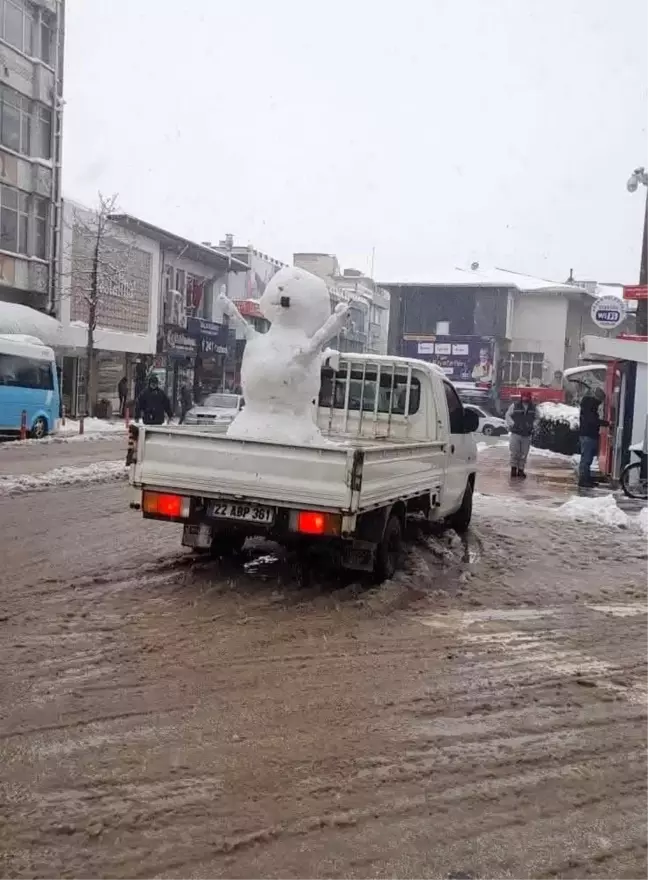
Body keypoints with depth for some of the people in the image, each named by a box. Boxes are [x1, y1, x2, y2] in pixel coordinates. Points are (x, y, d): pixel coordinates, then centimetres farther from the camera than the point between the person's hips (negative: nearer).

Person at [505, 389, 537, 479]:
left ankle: (521, 470, 16)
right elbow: (508, 415, 3)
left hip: (527, 434, 3)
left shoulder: (533, 407, 4)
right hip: (516, 433, -3)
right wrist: (512, 424, -7)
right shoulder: (515, 405, -6)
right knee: (514, 452, -2)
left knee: (524, 454, 6)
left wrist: (533, 425, 4)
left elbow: (536, 418, 18)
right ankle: (513, 468, 13)